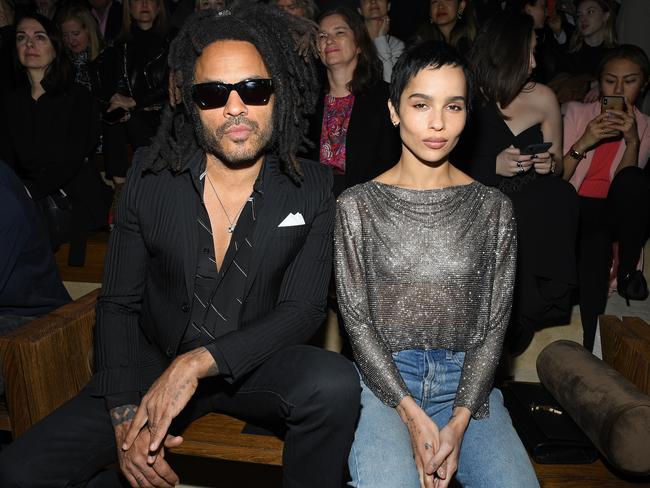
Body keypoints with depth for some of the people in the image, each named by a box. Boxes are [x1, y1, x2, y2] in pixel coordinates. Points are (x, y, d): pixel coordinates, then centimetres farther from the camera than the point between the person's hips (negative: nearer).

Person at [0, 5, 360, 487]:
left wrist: (197, 363, -25)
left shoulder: (312, 189, -9)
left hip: (255, 367, -1)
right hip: (154, 364, 1)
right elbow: (118, 303, -3)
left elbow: (303, 310, -12)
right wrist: (126, 413, -16)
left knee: (335, 383, -33)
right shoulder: (150, 174, -7)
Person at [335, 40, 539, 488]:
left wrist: (460, 419, -11)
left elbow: (494, 321, 2)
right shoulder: (358, 205, 0)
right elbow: (356, 318, -3)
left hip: (466, 378, 2)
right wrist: (411, 414, -13)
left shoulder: (493, 208, 5)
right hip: (383, 374, -2)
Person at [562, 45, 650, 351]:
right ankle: (592, 345, -25)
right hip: (575, 207, -1)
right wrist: (583, 143, -16)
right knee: (596, 242, -33)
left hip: (613, 211, 2)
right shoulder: (578, 112, 8)